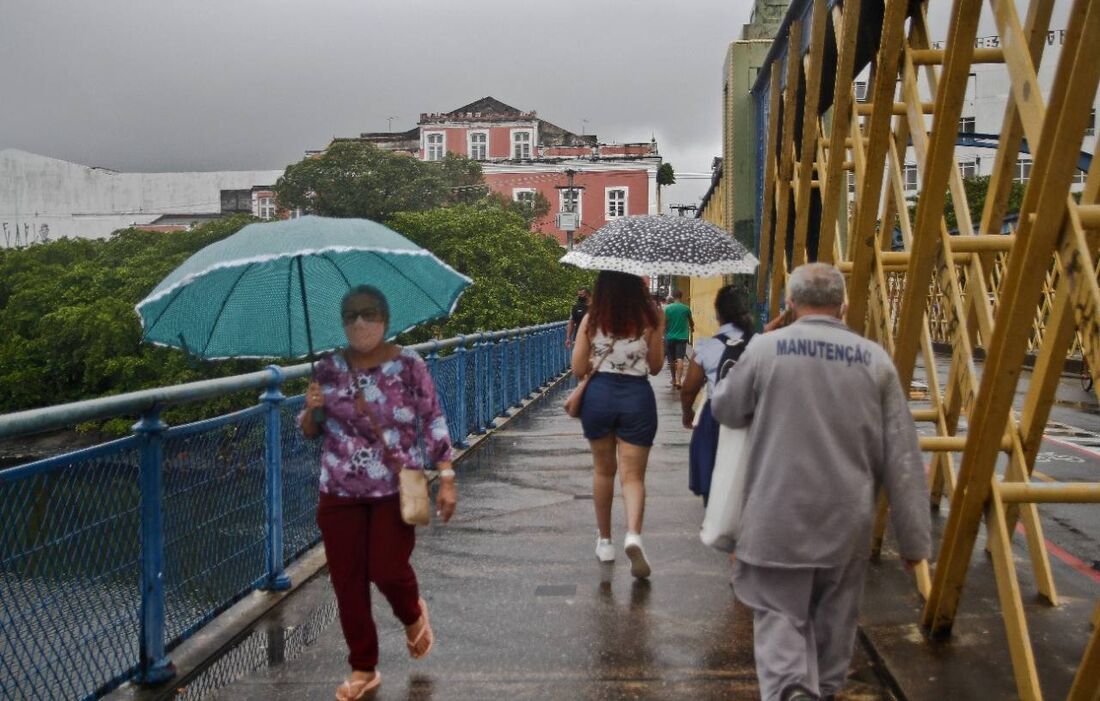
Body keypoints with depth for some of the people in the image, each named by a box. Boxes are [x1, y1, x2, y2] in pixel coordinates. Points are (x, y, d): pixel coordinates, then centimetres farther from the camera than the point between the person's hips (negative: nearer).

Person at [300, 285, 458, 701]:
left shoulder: (409, 365, -6)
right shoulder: (328, 370, 3)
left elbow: (433, 424, -5)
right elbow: (310, 432, 11)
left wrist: (446, 478, -11)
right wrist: (311, 410, -12)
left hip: (397, 489, -3)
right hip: (339, 494, 3)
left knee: (387, 570, -7)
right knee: (347, 582, 6)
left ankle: (413, 615, 31)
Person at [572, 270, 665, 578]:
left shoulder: (592, 319, -3)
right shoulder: (650, 318, -6)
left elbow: (578, 369, -1)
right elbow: (655, 367, 3)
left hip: (599, 394, 2)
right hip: (637, 397, -1)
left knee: (603, 470, 17)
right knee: (633, 474, 3)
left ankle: (605, 540, 27)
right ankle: (633, 534, -22)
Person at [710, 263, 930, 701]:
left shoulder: (765, 348, -9)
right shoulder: (875, 359, -2)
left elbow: (725, 410, 8)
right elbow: (902, 458, -1)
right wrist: (914, 537, 7)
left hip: (779, 513, -3)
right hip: (847, 516, 3)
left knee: (779, 610, 10)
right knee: (835, 613, 21)